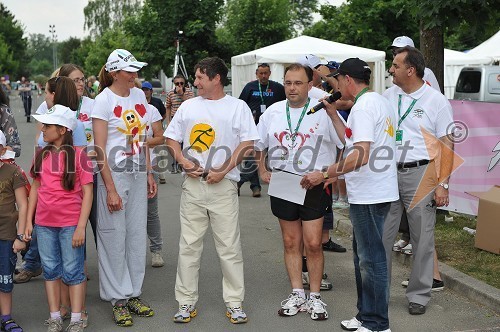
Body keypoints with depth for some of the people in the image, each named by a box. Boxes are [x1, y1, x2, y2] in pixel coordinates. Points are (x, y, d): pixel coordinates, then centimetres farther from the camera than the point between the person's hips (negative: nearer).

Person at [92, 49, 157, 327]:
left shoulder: (139, 95, 8)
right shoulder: (104, 100, -10)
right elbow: (99, 149, -13)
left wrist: (149, 174, 11)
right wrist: (110, 189, -17)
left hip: (138, 176, 6)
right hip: (114, 175, -6)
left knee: (138, 236, 10)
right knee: (115, 238, 1)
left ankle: (134, 293, 22)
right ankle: (118, 298, 13)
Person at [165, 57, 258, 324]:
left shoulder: (237, 107, 2)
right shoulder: (188, 106, 13)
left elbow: (246, 144, -3)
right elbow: (171, 138, 15)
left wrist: (223, 170, -13)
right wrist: (183, 161, -3)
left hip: (223, 184, -3)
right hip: (193, 183, 3)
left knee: (229, 246, 1)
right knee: (189, 245, 6)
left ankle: (234, 303, 13)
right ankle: (187, 302, 16)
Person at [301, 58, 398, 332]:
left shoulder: (363, 106, -16)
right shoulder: (380, 101, 16)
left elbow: (360, 156, -25)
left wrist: (323, 175, -19)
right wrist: (333, 114, 18)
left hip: (368, 194, -10)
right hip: (376, 191, 11)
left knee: (370, 258, -2)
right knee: (364, 255, 18)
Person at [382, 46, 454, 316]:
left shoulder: (436, 101, -4)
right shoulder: (388, 96, 8)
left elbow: (447, 145, -4)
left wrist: (443, 184, -10)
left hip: (420, 174, -4)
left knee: (422, 238, 4)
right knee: (381, 235, 6)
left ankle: (419, 294, 17)